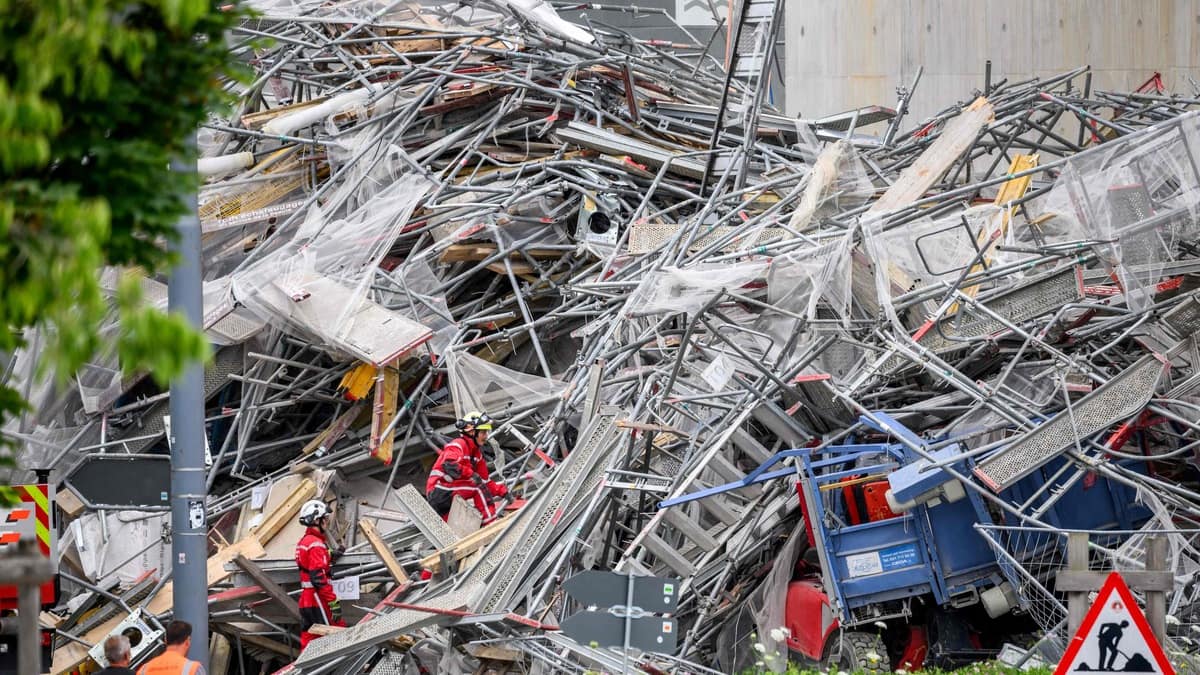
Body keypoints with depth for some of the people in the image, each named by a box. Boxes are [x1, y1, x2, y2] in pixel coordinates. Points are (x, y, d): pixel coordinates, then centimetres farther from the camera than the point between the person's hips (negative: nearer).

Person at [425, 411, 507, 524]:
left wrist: (503, 491, 2)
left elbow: (486, 481, 15)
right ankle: (491, 524, -22)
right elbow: (449, 465, -32)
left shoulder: (477, 454, 15)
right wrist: (471, 474, -38)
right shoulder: (458, 445, -12)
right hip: (439, 493, -9)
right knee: (478, 487, -20)